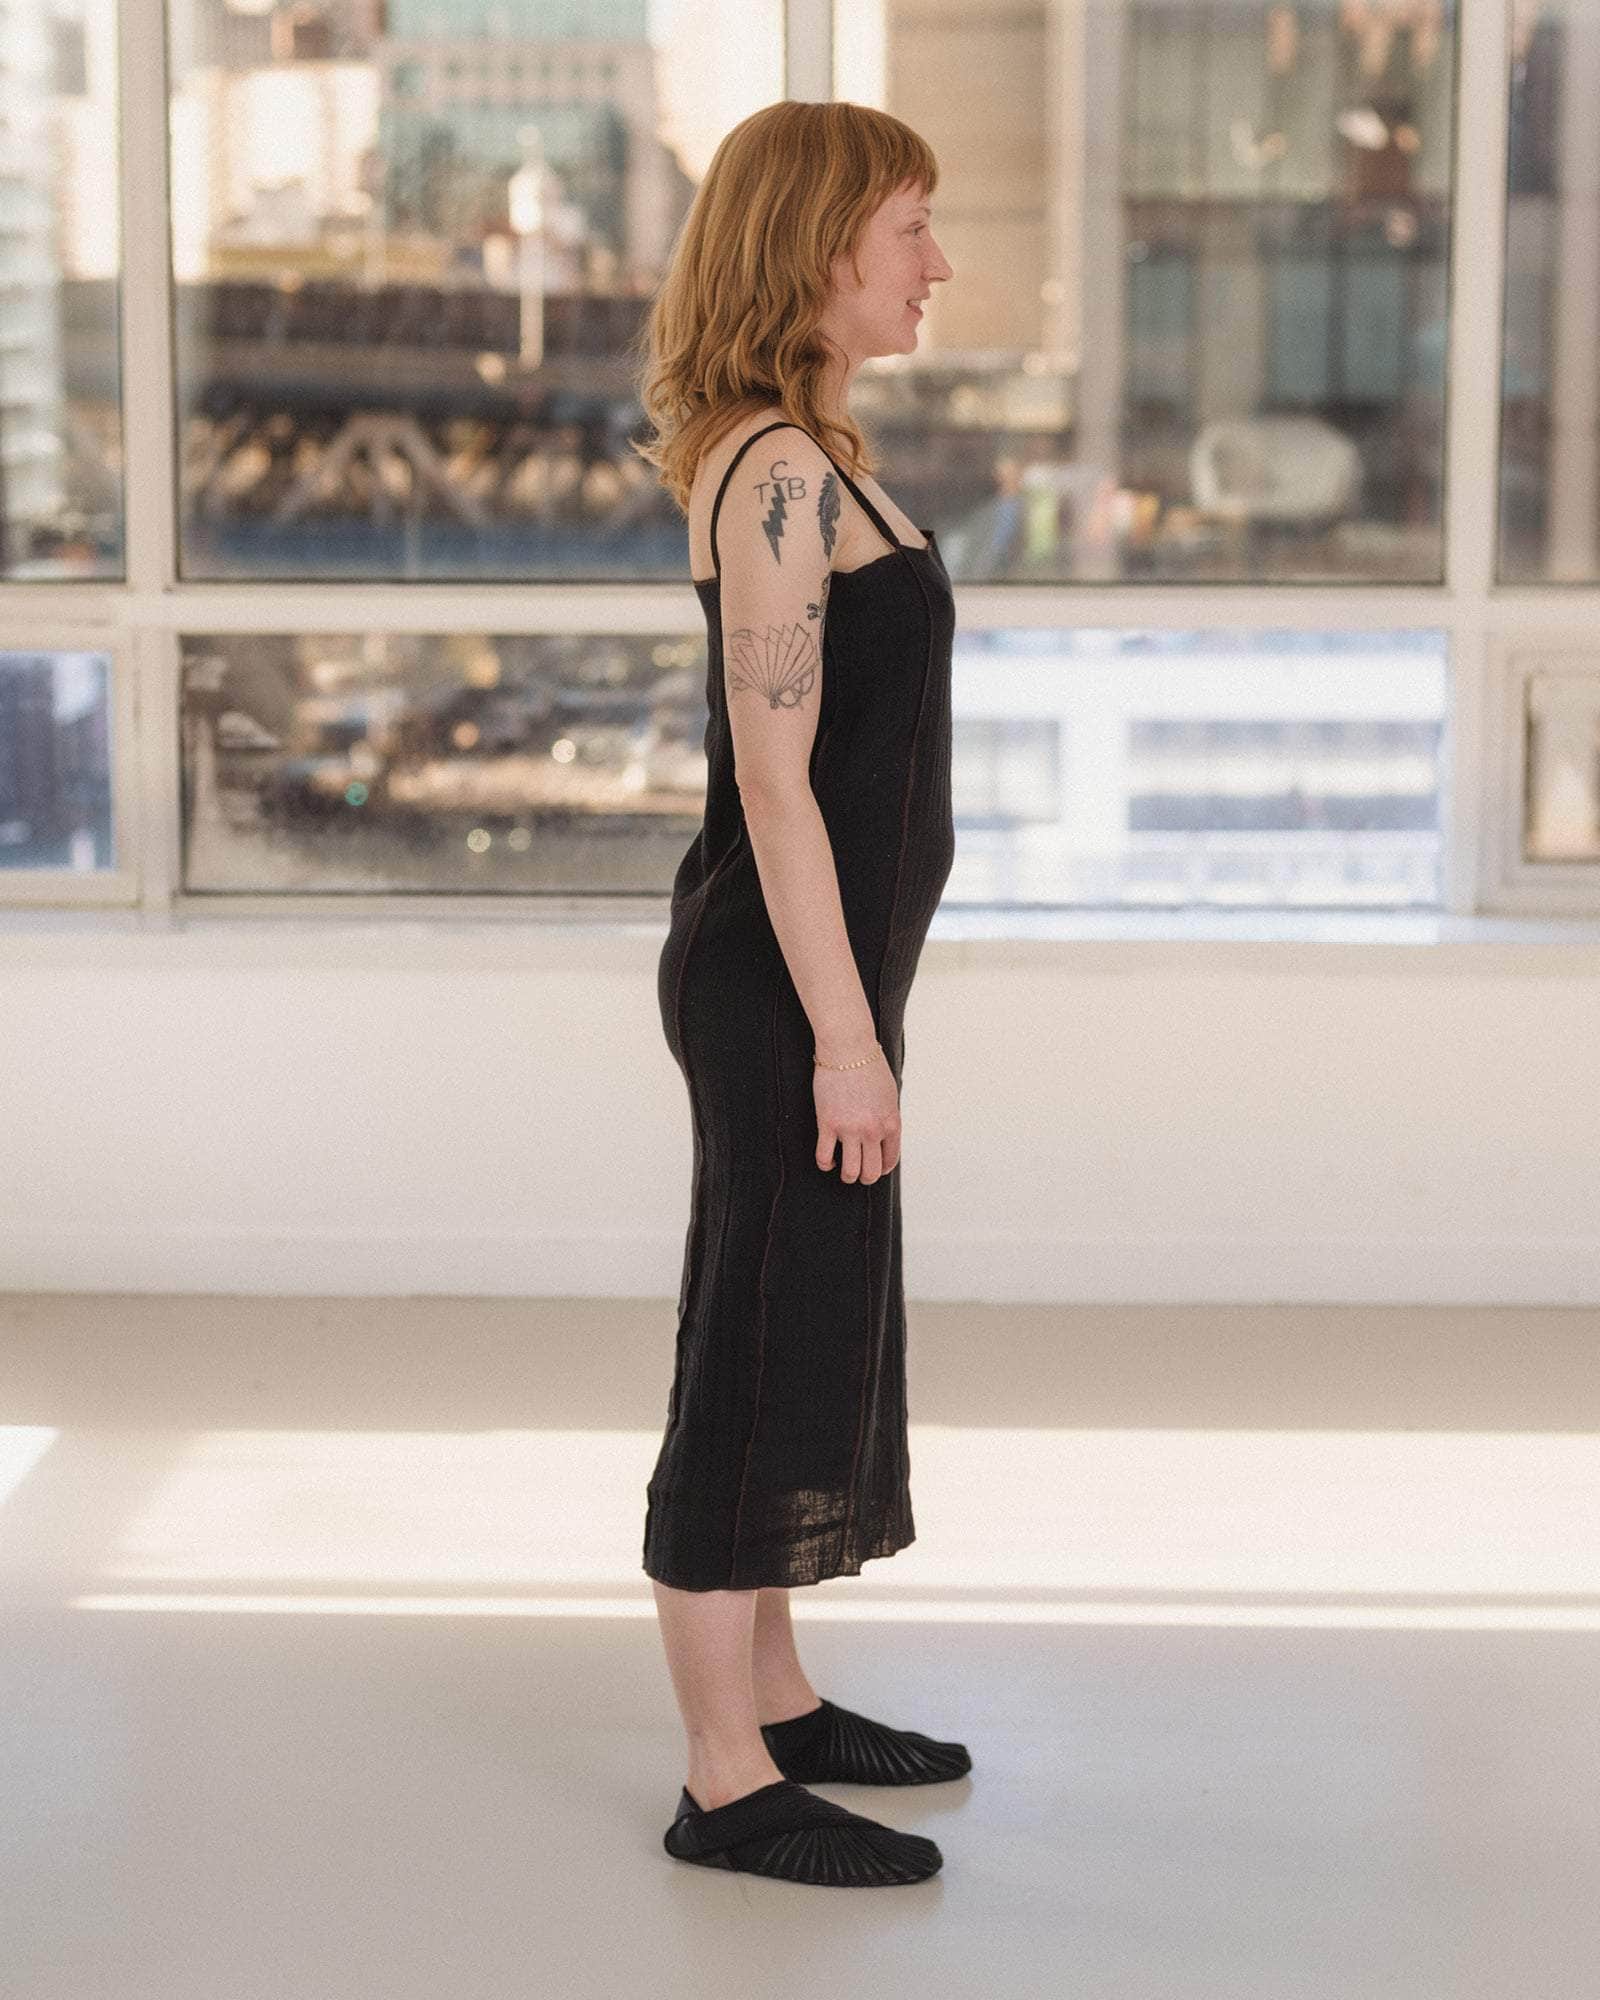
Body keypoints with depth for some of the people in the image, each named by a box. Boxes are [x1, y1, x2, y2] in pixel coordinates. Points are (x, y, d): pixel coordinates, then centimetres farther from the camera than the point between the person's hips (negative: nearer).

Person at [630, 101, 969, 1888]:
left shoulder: (803, 459, 13)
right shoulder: (778, 473, -18)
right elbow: (773, 773, -21)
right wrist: (845, 1034, -21)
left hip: (803, 968, 10)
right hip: (780, 979, -10)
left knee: (814, 1341, 18)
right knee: (762, 1359, -3)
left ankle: (773, 1699, 32)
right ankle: (730, 1788, 6)